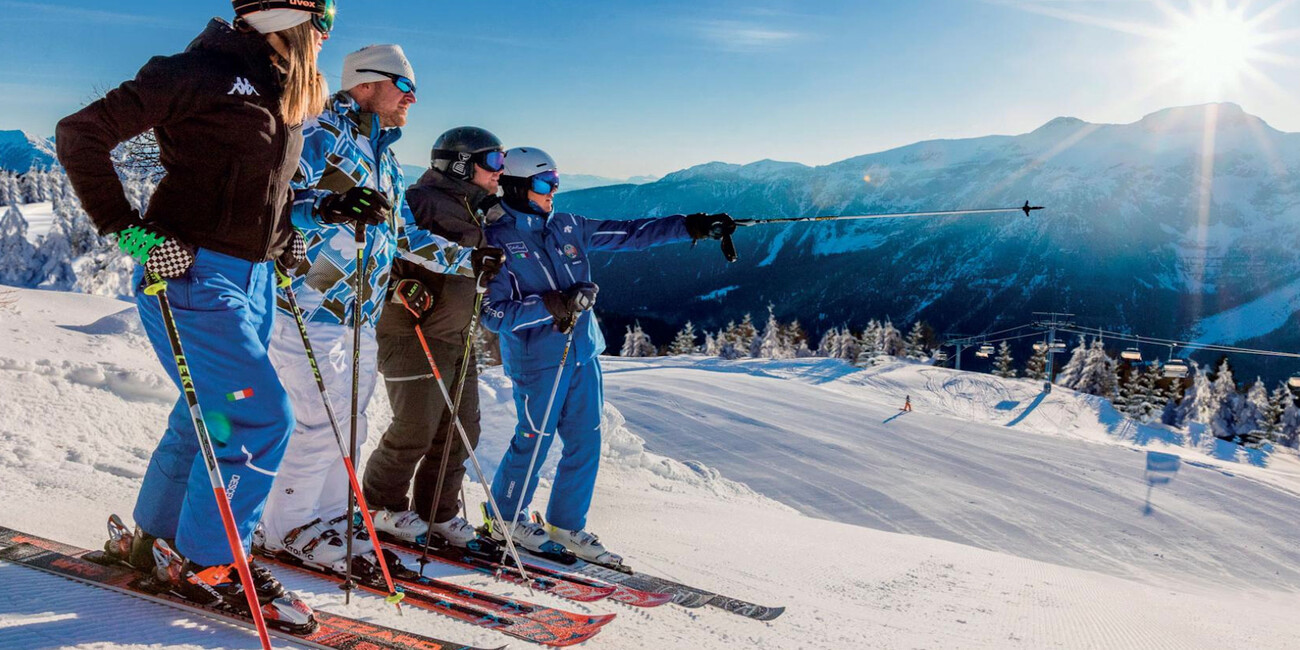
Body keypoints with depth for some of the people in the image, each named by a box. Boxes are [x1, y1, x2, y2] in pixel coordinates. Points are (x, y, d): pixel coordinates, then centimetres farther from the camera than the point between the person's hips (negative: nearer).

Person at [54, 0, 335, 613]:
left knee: (210, 416, 16)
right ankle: (207, 564, 7)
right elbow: (82, 132, -12)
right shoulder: (204, 72, -13)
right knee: (260, 416, -10)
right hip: (191, 274, -9)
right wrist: (128, 228, -16)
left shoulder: (286, 95, 13)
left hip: (252, 280, 9)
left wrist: (282, 233, 14)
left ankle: (153, 536, 35)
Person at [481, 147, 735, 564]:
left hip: (583, 353, 6)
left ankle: (566, 524, 25)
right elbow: (494, 313, -15)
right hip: (537, 359, -6)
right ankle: (506, 518, 28)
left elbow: (629, 234, 9)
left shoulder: (567, 227, 9)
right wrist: (554, 305, -23)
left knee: (586, 442, 8)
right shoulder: (497, 240, -8)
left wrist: (693, 226, 3)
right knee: (535, 440, 5)